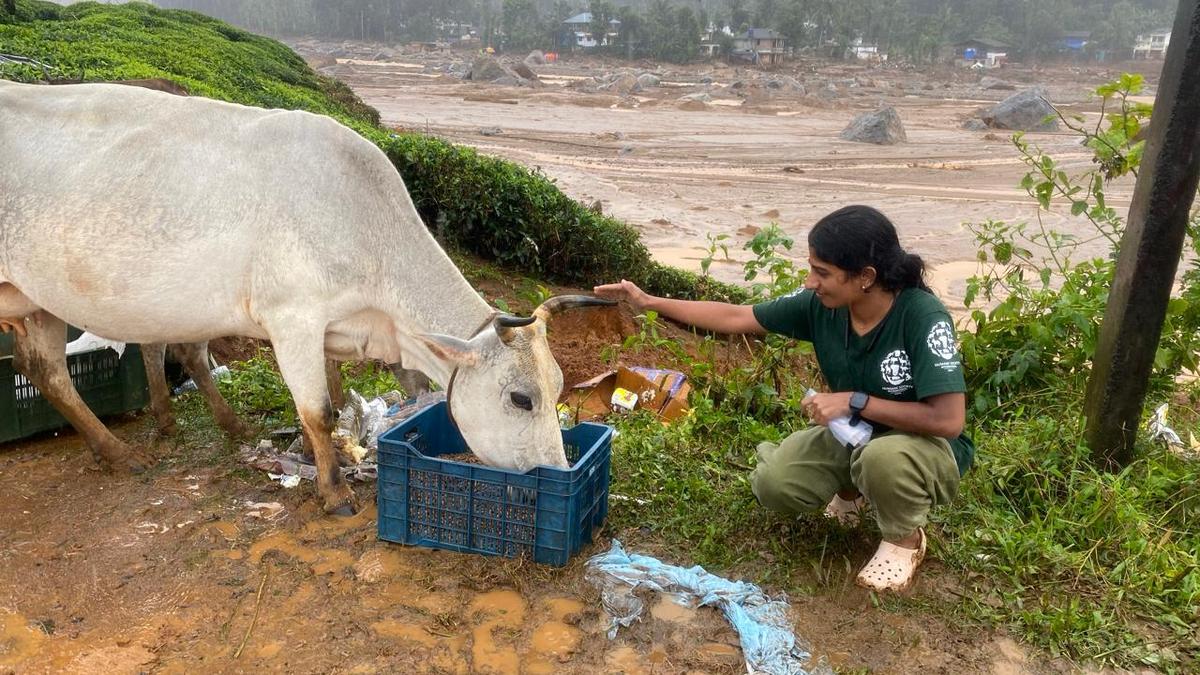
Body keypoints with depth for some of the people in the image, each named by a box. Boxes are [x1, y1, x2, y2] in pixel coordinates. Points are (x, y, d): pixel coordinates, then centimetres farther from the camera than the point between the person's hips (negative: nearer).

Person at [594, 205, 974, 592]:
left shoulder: (922, 316, -31)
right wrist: (651, 303, -7)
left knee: (883, 456, -39)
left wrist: (855, 401, -31)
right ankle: (851, 486, 17)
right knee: (772, 486, -16)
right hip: (852, 435, 5)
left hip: (924, 444, -4)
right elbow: (736, 318, -6)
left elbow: (949, 420, -34)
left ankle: (905, 540, -5)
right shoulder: (820, 303, -15)